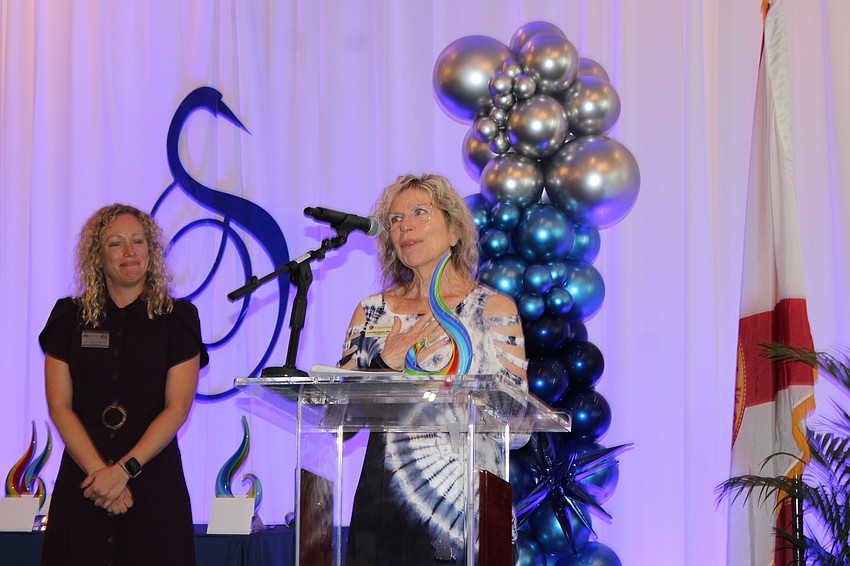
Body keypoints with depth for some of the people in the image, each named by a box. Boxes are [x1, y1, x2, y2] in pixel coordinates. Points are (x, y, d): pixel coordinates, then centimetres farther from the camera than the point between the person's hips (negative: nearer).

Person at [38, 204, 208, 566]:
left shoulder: (177, 318, 3)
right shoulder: (70, 318, 6)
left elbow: (177, 407, -5)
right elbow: (59, 406, 0)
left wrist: (124, 469, -14)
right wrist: (99, 470, -12)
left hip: (154, 481, -1)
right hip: (82, 478, 1)